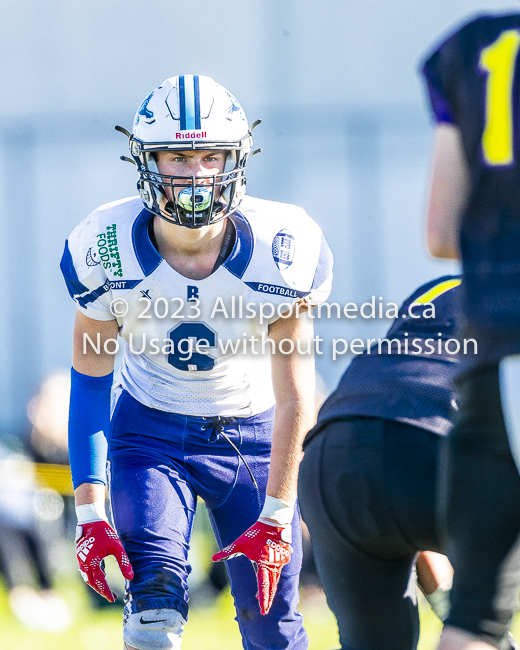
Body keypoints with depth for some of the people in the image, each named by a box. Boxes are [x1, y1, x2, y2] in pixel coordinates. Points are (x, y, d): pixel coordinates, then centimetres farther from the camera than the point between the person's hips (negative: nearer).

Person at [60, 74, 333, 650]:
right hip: (151, 433, 0)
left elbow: (293, 396, -14)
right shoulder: (107, 252, -20)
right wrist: (90, 514, -14)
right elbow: (89, 382, -9)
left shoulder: (281, 251, -21)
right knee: (155, 588, -22)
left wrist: (276, 519, -13)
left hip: (253, 431, 0)